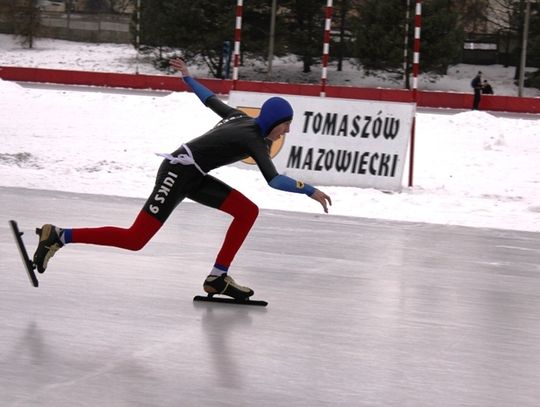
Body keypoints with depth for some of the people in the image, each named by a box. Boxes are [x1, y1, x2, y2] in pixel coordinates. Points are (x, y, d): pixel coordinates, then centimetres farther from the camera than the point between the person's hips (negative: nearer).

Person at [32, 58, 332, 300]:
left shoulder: (242, 119, 9)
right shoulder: (254, 140, -16)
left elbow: (210, 99, 22)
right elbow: (273, 180, -29)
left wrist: (186, 76, 36)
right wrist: (309, 190, -29)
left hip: (193, 177, 10)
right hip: (178, 174, -10)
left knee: (248, 211, 1)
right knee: (134, 240, -12)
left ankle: (217, 277, 3)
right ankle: (58, 236, -6)